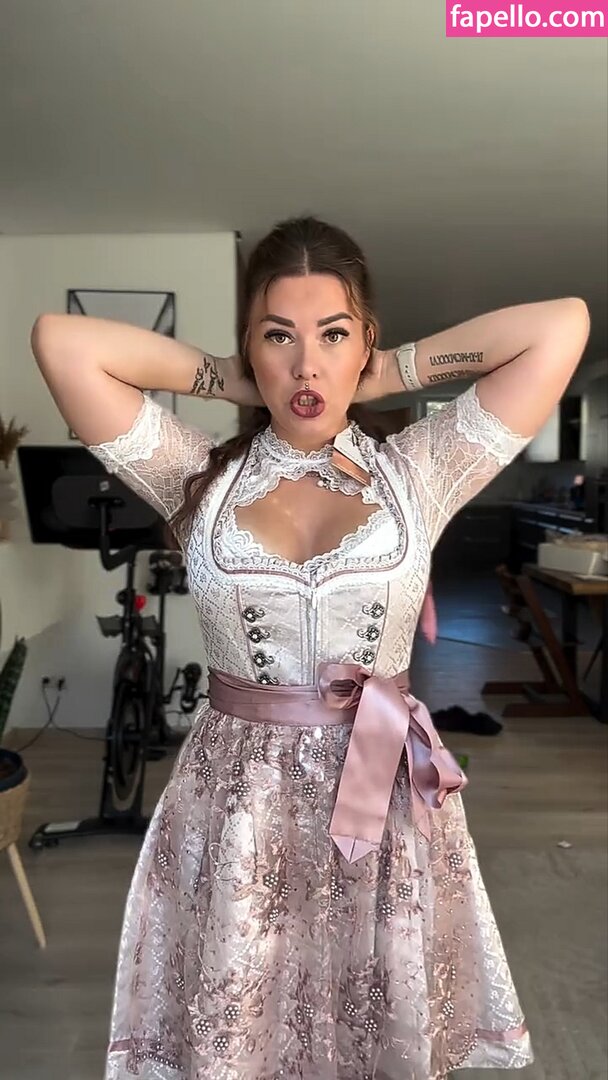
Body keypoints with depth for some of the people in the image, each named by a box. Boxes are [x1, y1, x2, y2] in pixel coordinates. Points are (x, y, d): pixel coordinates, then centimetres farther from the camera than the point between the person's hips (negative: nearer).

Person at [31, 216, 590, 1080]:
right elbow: (60, 341, -7)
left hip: (384, 800, 1)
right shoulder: (198, 476, -1)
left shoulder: (419, 473, -2)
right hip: (236, 808, 0)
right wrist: (226, 377, -1)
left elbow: (563, 325, -6)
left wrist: (397, 370, 0)